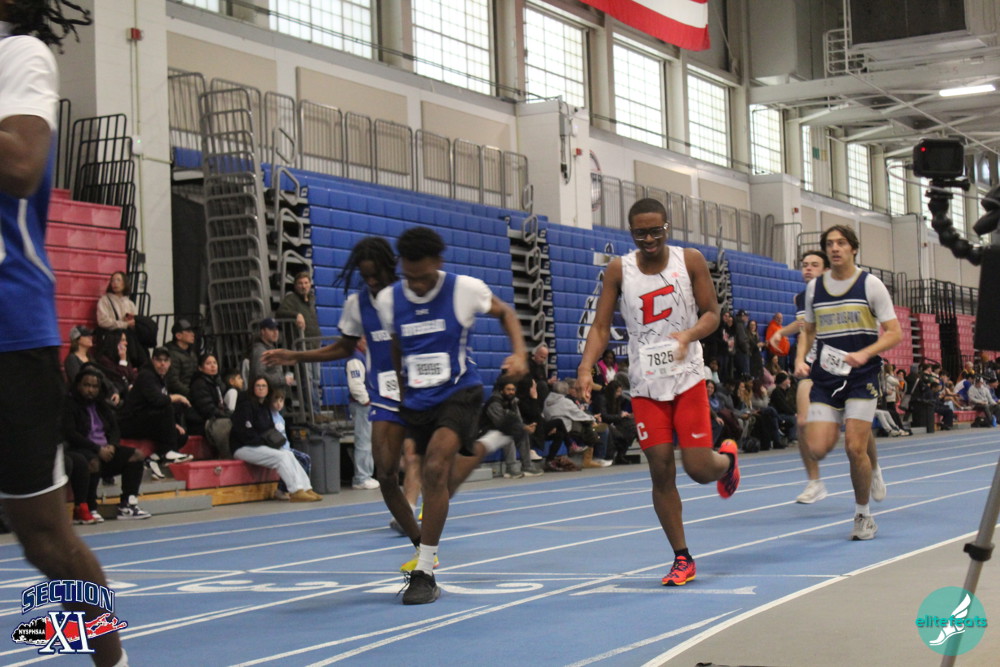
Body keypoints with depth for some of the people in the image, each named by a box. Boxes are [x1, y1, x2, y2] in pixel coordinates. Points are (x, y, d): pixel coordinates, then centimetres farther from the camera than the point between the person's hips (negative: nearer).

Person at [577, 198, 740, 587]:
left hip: (688, 379, -1)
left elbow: (712, 314, -1)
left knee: (699, 468, -7)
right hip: (645, 384, 1)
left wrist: (688, 334, -23)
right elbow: (601, 327, 0)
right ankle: (682, 559, 9)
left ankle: (727, 459, 32)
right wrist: (586, 368, -16)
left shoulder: (690, 261, -3)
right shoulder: (619, 270, 0)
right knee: (661, 471, -3)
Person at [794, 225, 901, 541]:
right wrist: (800, 359, 1)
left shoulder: (870, 284, -3)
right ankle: (871, 464, 25)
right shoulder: (814, 287, 9)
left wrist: (864, 354, -20)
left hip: (861, 376, -4)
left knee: (855, 448, -12)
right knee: (818, 448, -9)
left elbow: (894, 332, -4)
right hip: (825, 377, 4)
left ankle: (863, 516, 10)